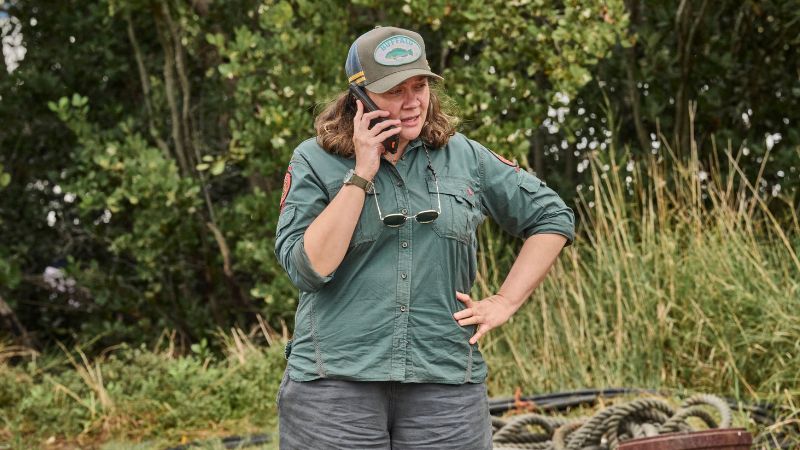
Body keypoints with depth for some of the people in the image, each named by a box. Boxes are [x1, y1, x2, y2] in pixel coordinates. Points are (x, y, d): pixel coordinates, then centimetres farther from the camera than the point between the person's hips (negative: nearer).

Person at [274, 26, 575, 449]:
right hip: (335, 382, -2)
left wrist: (505, 302, 6)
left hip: (444, 383, 2)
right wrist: (362, 175, -13)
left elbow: (553, 218, 16)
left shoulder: (463, 157, 8)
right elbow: (308, 268, -12)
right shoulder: (315, 161, 0)